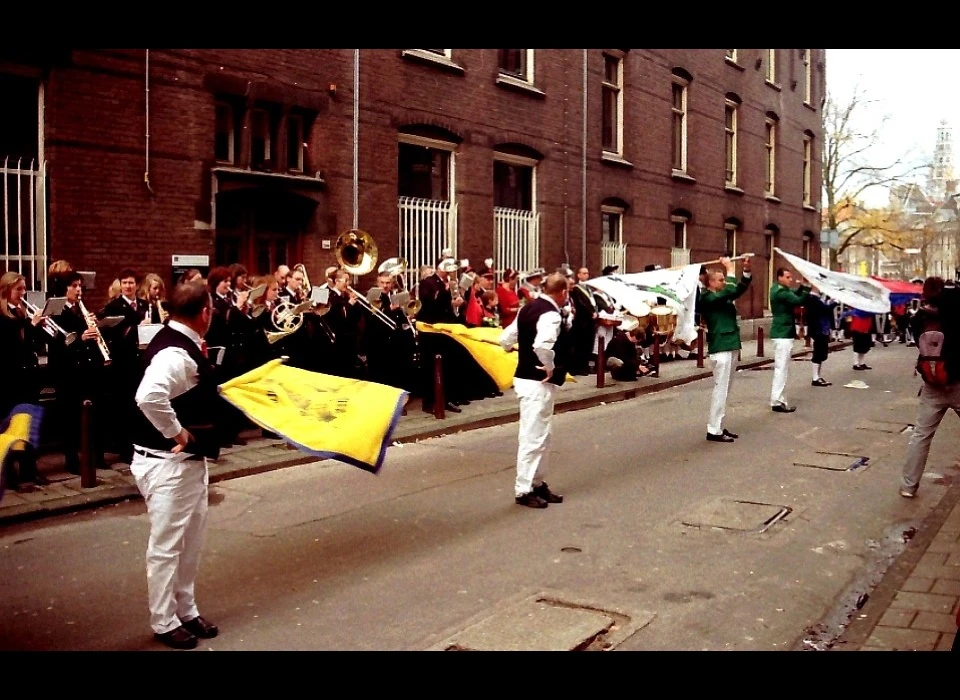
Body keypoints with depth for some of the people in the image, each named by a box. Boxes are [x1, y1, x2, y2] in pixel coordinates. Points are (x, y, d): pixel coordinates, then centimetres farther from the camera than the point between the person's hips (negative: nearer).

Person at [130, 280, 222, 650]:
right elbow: (149, 397, -41)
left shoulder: (184, 345, 7)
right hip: (167, 463, -10)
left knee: (191, 541, 21)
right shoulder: (175, 353, -25)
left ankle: (186, 611, 35)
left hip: (188, 460, 10)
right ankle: (164, 623, 19)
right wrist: (177, 433, -29)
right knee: (166, 545, 5)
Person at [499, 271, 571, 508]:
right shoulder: (551, 314, -18)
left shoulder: (529, 308, 11)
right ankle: (524, 490, 3)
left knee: (540, 436, 18)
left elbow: (506, 339, 15)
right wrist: (550, 367, -22)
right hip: (538, 382, -10)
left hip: (526, 377, 10)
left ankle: (537, 484, 27)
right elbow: (542, 345, -36)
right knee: (533, 437, -4)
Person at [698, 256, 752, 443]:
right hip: (721, 348, -10)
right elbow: (730, 291, -23)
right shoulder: (707, 298, -12)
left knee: (724, 390, 12)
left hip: (730, 346, 10)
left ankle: (719, 427, 18)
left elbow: (740, 289, 14)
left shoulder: (722, 297, 15)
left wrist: (746, 270, 0)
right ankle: (713, 430, -4)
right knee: (720, 390, -8)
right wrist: (730, 269, -13)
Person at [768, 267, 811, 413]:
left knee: (781, 368, 12)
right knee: (781, 368, -10)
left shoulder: (781, 290, 15)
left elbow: (795, 295, 12)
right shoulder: (780, 292, -17)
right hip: (783, 334, -11)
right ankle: (777, 402, -9)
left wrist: (804, 286, -3)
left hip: (783, 333, 11)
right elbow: (799, 300, -24)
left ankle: (779, 400, 16)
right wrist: (807, 288, -15)